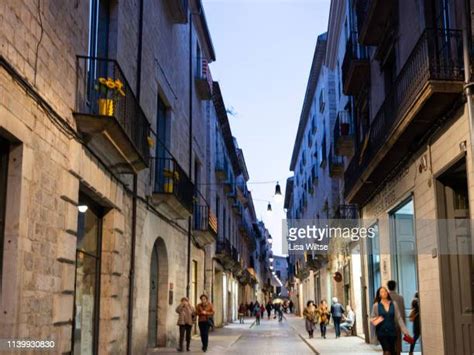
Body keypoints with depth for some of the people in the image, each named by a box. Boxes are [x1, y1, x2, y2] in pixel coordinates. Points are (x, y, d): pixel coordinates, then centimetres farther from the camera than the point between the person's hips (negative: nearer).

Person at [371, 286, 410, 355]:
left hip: (392, 332, 2)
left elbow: (399, 318, 2)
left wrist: (404, 330, -3)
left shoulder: (393, 304, 2)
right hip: (381, 332, -2)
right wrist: (374, 322, -19)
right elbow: (372, 319, 4)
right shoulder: (376, 305, -1)